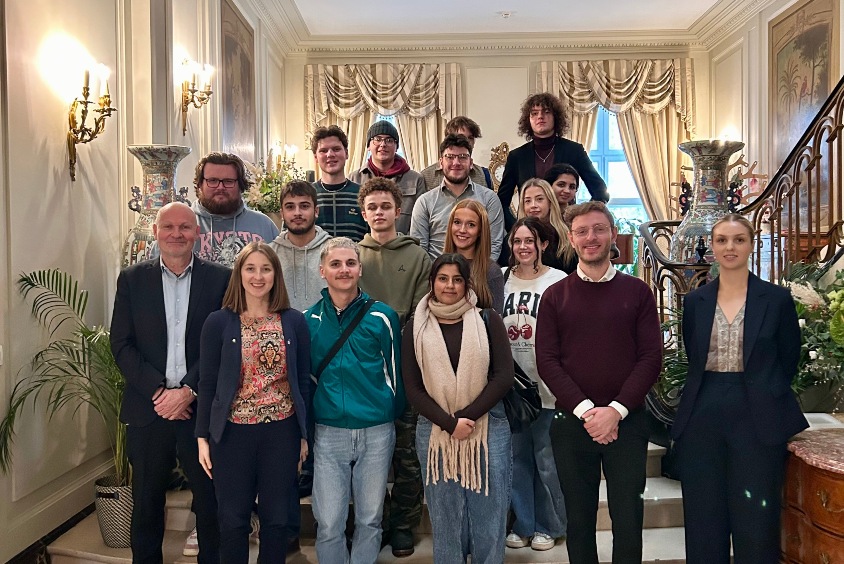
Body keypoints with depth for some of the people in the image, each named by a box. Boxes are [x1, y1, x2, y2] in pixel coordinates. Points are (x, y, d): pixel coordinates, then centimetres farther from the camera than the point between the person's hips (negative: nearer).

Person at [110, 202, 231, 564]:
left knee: (211, 502, 9)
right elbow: (121, 345, 0)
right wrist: (158, 391, -10)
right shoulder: (132, 279, 5)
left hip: (202, 408, -1)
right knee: (146, 503, 15)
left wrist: (189, 391, -12)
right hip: (148, 409, 2)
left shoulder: (220, 279, 0)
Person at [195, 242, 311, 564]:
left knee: (276, 518, 13)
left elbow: (303, 381, 4)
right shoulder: (218, 323, -3)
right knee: (233, 519, 12)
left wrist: (304, 434, 5)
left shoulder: (294, 322, -1)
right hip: (233, 432, -1)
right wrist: (203, 437, -2)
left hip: (282, 431, 1)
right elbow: (207, 384, -1)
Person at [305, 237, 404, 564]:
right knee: (329, 523, 6)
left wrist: (392, 415, 8)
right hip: (329, 432, 0)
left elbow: (394, 372, 4)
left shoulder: (382, 316, -3)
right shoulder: (308, 320, 1)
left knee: (369, 519, 13)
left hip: (377, 432, 0)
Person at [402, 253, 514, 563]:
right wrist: (449, 423, -13)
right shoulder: (416, 326, 3)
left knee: (489, 517, 7)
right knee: (445, 520, 11)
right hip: (435, 431, 1)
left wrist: (467, 417, -13)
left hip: (489, 429, 0)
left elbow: (503, 376, -4)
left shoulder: (488, 320, 2)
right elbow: (413, 388, 0)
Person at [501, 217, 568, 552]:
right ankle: (522, 524, 28)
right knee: (517, 456, 13)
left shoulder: (558, 282, -6)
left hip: (548, 384, -3)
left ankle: (548, 526, 25)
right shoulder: (501, 279, 5)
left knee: (546, 459, 6)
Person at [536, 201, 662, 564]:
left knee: (628, 519, 6)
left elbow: (651, 357, -2)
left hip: (627, 422, 0)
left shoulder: (637, 292, 5)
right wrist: (585, 411, -13)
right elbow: (547, 361, -2)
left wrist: (616, 410, -13)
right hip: (571, 423, 1)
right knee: (579, 520, 11)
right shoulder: (555, 296, 4)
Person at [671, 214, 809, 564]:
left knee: (755, 526, 4)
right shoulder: (695, 301, 7)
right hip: (702, 419, 3)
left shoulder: (777, 299, 0)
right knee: (704, 524, 9)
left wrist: (765, 397, 9)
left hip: (757, 421, -2)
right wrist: (712, 394, 8)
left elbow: (788, 361, 7)